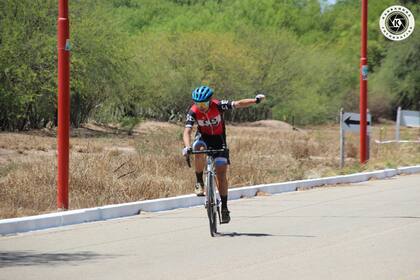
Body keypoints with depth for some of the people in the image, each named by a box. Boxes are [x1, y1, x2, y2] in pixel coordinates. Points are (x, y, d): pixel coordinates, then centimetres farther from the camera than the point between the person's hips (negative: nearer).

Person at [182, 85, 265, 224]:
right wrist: (187, 146, -49)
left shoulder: (218, 105, -25)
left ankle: (224, 207, 1)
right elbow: (187, 131, -31)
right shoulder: (193, 112, -23)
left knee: (221, 175, -7)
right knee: (198, 151, -36)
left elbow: (238, 104, -31)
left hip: (218, 139, 0)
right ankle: (199, 182, -18)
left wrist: (255, 100, -46)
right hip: (203, 137, 0)